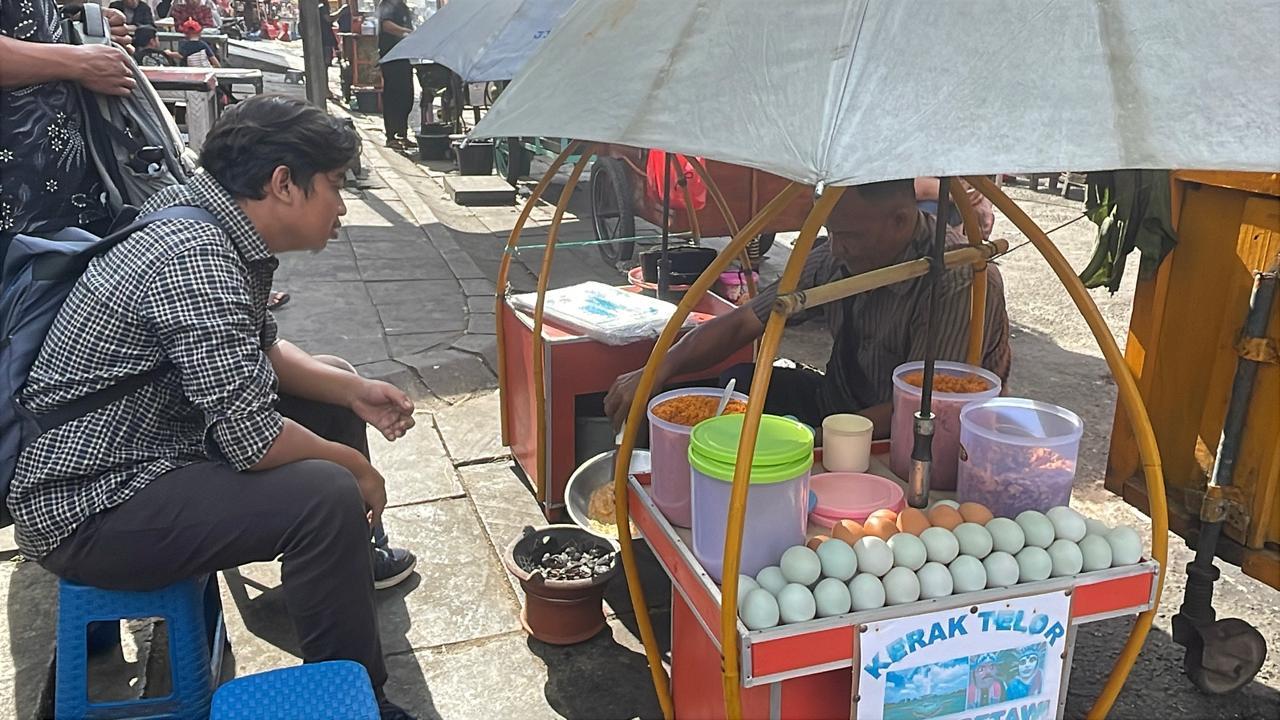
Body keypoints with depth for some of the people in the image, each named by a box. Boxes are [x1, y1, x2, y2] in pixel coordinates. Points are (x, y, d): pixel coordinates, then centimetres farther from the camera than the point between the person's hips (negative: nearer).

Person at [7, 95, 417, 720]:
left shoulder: (214, 227, 1)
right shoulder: (197, 257, -29)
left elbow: (259, 349, 15)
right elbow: (253, 441, -31)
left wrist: (352, 389, 1)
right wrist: (356, 466, -14)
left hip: (142, 442, 11)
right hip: (85, 508, -11)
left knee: (328, 385, 16)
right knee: (328, 496, -29)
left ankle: (354, 556, 36)